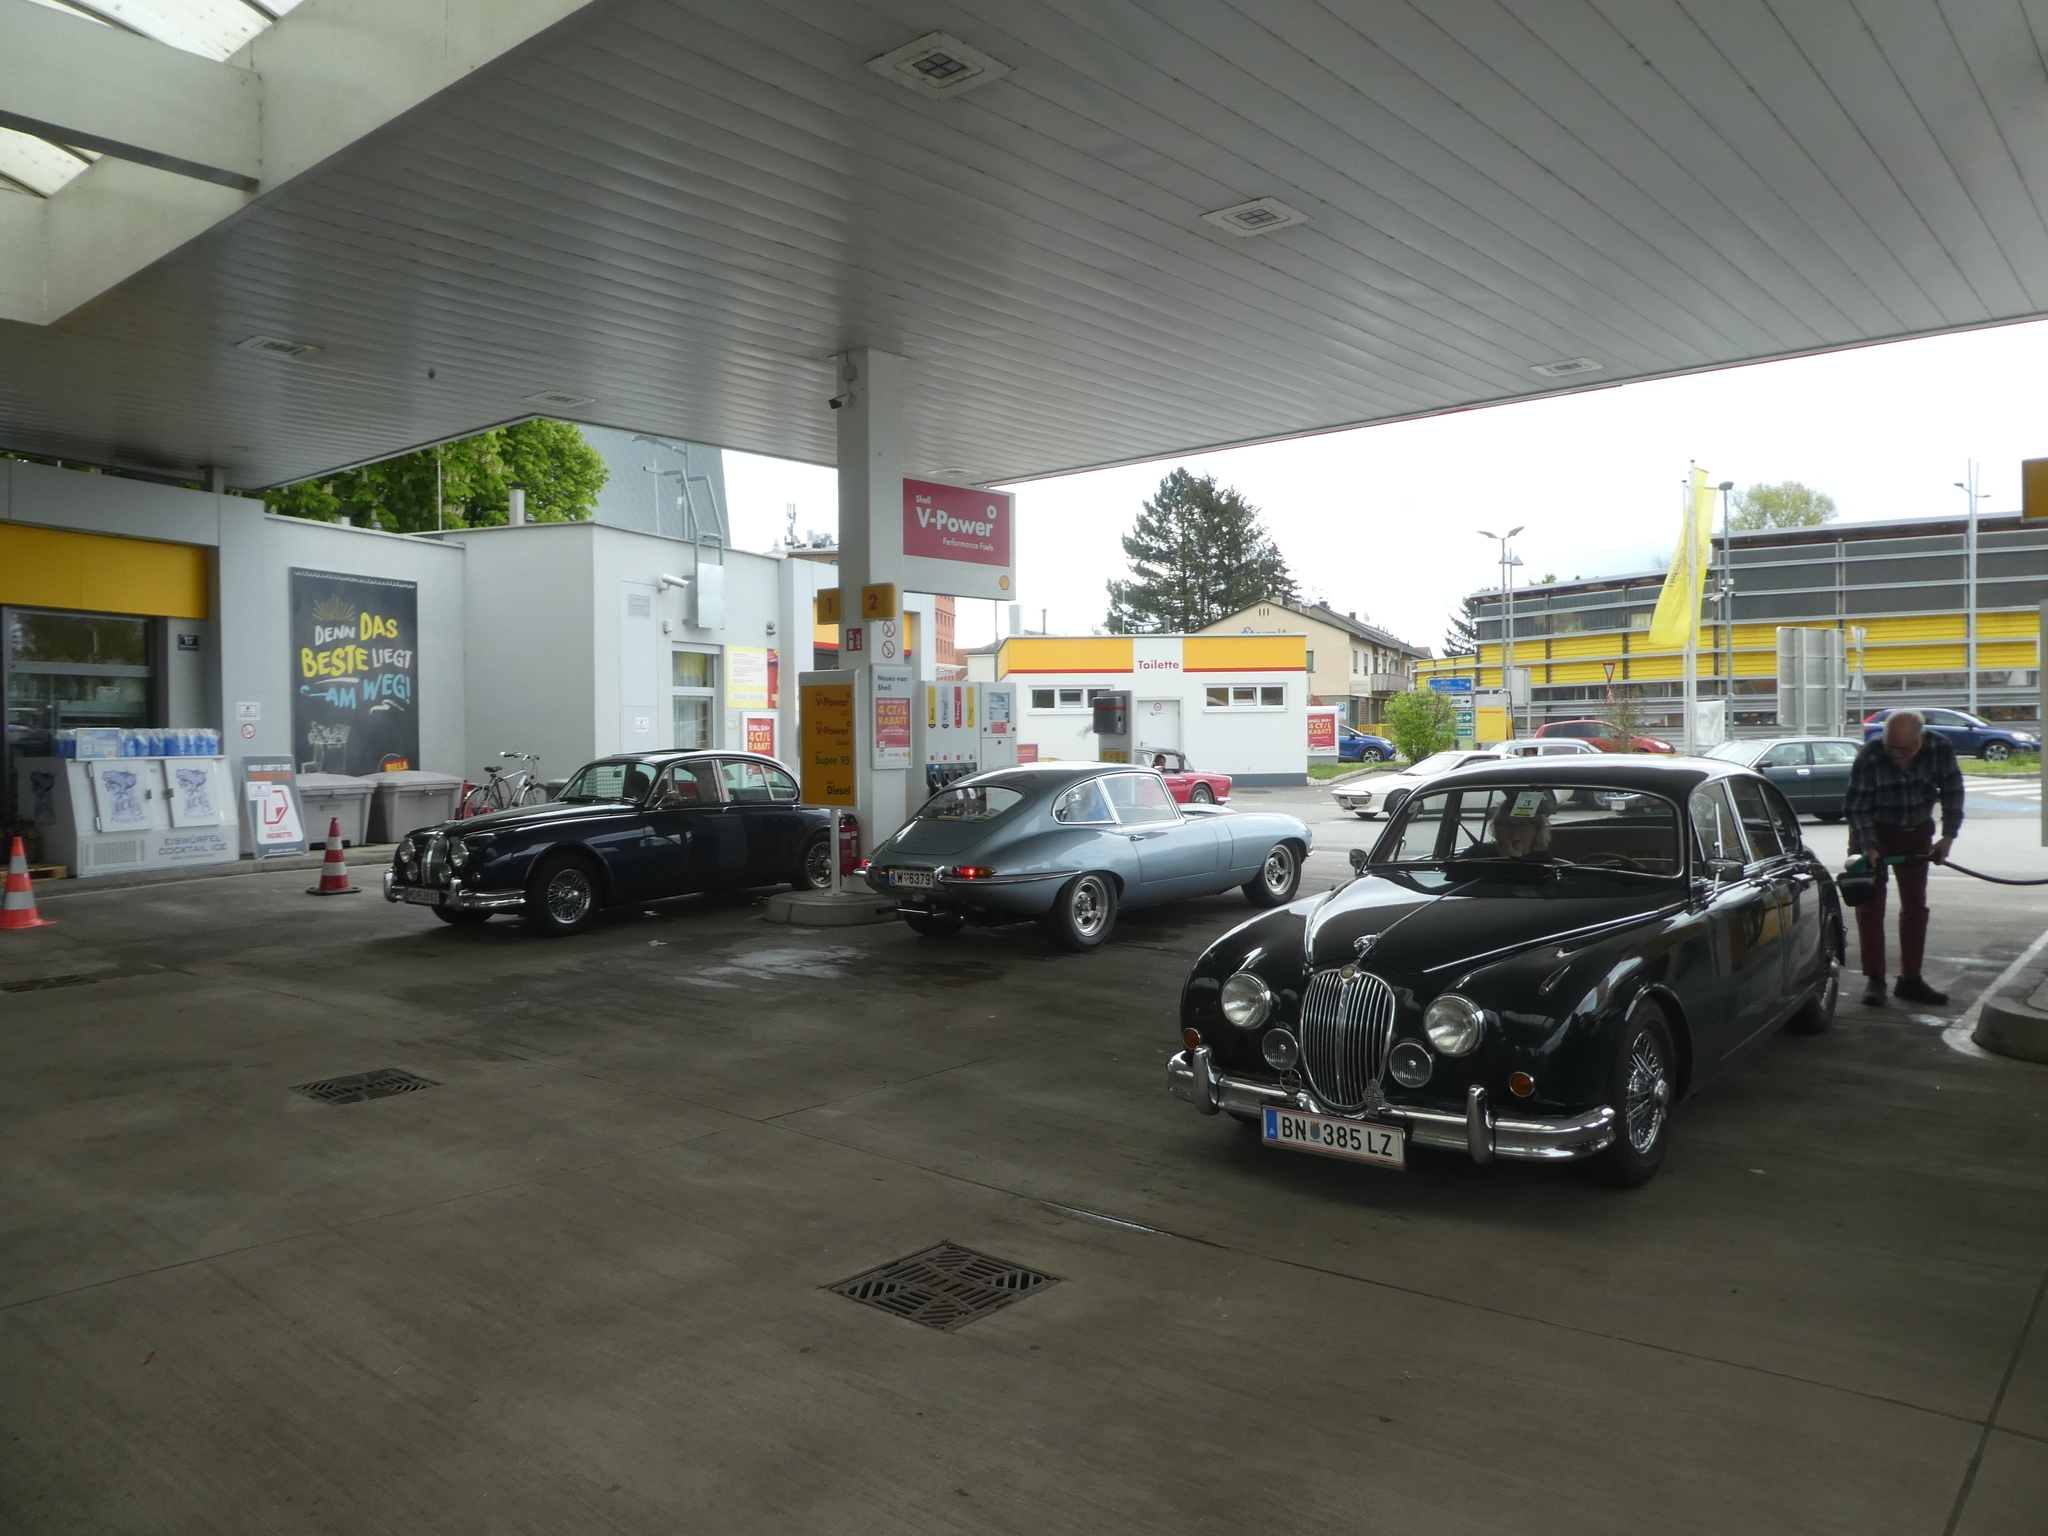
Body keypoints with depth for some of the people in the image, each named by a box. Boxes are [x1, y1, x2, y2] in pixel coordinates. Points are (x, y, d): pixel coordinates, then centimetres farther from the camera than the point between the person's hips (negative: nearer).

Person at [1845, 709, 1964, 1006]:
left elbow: (1952, 792, -6)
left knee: (1915, 905, 8)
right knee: (1871, 906, -5)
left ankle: (1910, 979, 17)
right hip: (1874, 833, -4)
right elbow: (1856, 807, -22)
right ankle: (1874, 979, 0)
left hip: (1917, 833, 4)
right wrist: (1868, 848, -31)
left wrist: (1948, 836, -13)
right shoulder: (1869, 757, -28)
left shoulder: (1940, 748, -19)